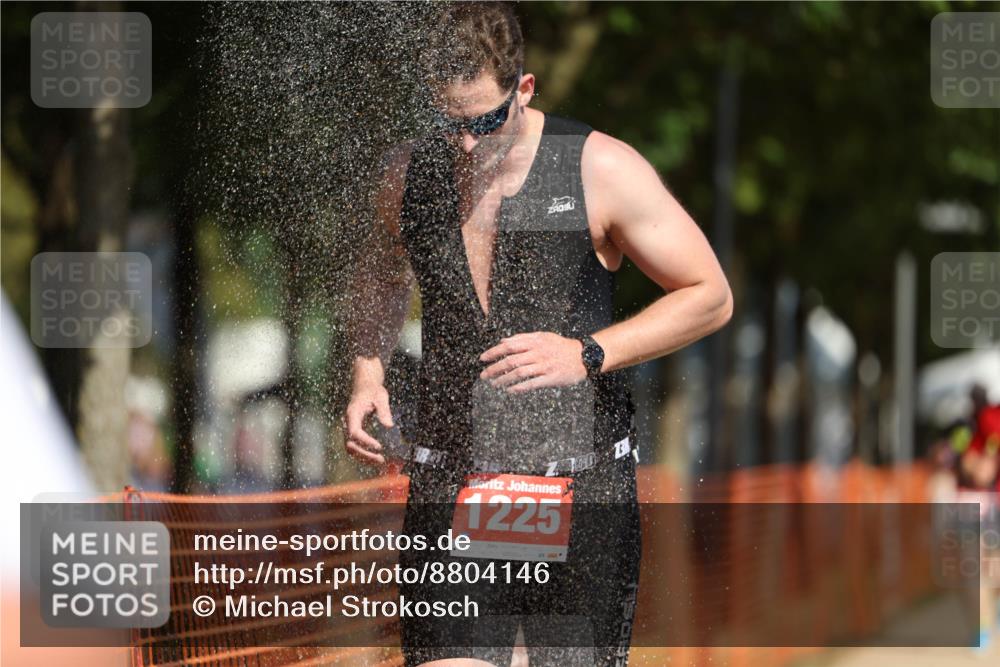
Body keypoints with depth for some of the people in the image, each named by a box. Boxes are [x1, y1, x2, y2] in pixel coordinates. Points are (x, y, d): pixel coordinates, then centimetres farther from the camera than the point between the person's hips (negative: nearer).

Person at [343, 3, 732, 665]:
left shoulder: (601, 169, -6)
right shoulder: (410, 173, 5)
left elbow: (710, 297, 0)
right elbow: (382, 277, 27)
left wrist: (589, 355, -12)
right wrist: (367, 371, 8)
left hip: (582, 483, -2)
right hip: (450, 483, 2)